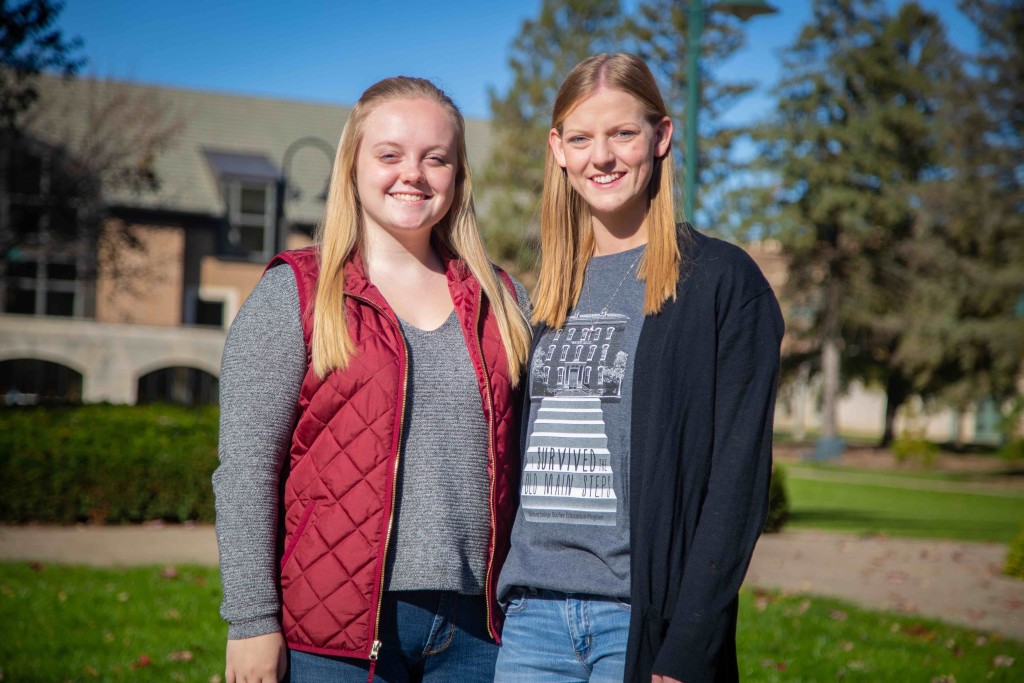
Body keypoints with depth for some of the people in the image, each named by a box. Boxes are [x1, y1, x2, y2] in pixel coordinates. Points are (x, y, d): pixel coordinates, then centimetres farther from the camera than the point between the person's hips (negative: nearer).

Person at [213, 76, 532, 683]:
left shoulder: (503, 302, 11)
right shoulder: (292, 295, 0)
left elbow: (522, 466, 14)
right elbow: (245, 471, -4)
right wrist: (252, 622, -9)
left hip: (476, 626, 3)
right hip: (336, 631, -3)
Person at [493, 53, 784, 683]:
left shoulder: (723, 281, -4)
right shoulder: (551, 293, 13)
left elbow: (738, 476, -8)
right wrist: (497, 601, 8)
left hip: (647, 618, -5)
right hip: (531, 618, 5)